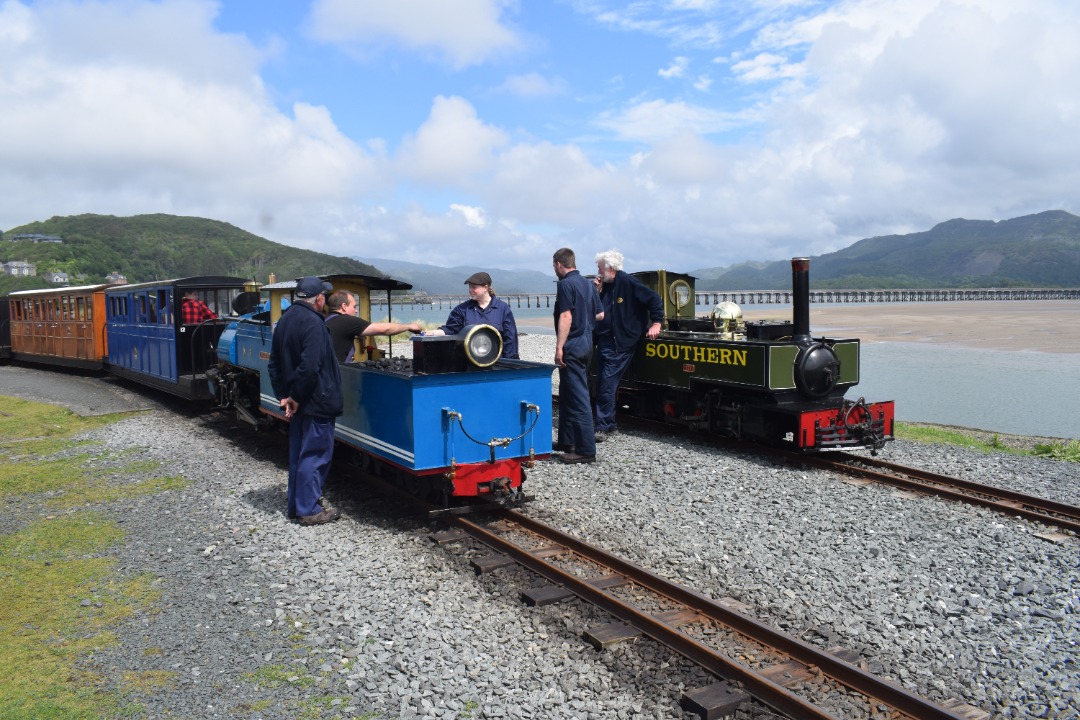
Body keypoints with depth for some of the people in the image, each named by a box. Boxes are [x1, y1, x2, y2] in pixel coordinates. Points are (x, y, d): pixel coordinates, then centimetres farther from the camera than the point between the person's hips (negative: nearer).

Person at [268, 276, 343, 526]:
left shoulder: (285, 319, 11)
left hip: (298, 402, 9)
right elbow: (310, 367, -27)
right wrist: (296, 397, -16)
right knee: (316, 454, 0)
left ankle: (295, 505, 27)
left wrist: (283, 394, 10)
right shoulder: (313, 323, -19)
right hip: (317, 402, -9)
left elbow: (274, 363, 14)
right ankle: (309, 510, 5)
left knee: (298, 453, 17)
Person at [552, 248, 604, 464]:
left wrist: (559, 347, -20)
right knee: (567, 394, 18)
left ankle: (586, 450, -7)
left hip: (572, 345, -9)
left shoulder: (566, 284, -12)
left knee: (578, 398, -8)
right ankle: (567, 441, 25)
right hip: (586, 341, 9)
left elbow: (566, 317, -20)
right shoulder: (587, 283, 14)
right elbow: (600, 314, 17)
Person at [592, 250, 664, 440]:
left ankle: (603, 427, -5)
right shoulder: (606, 286, 12)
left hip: (621, 344, -9)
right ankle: (610, 424, 20)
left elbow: (655, 300, -12)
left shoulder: (628, 282, -11)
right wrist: (597, 291, 2)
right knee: (602, 385, 10)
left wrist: (656, 324, -15)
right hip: (604, 342, 9)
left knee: (607, 386, -11)